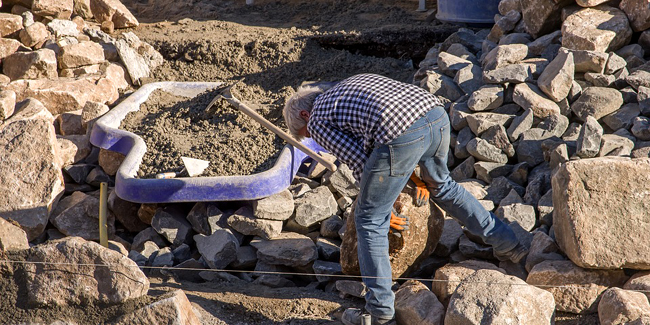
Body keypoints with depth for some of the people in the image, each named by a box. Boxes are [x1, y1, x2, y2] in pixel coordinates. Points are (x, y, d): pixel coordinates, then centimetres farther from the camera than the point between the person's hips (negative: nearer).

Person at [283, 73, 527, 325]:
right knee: (441, 186, 35)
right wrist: (418, 175, 37)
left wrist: (385, 208, 22)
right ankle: (507, 244, 43)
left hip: (400, 135, -7)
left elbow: (360, 162, 9)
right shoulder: (356, 82, 39)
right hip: (438, 116, 7)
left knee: (370, 219, 11)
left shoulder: (317, 120, 18)